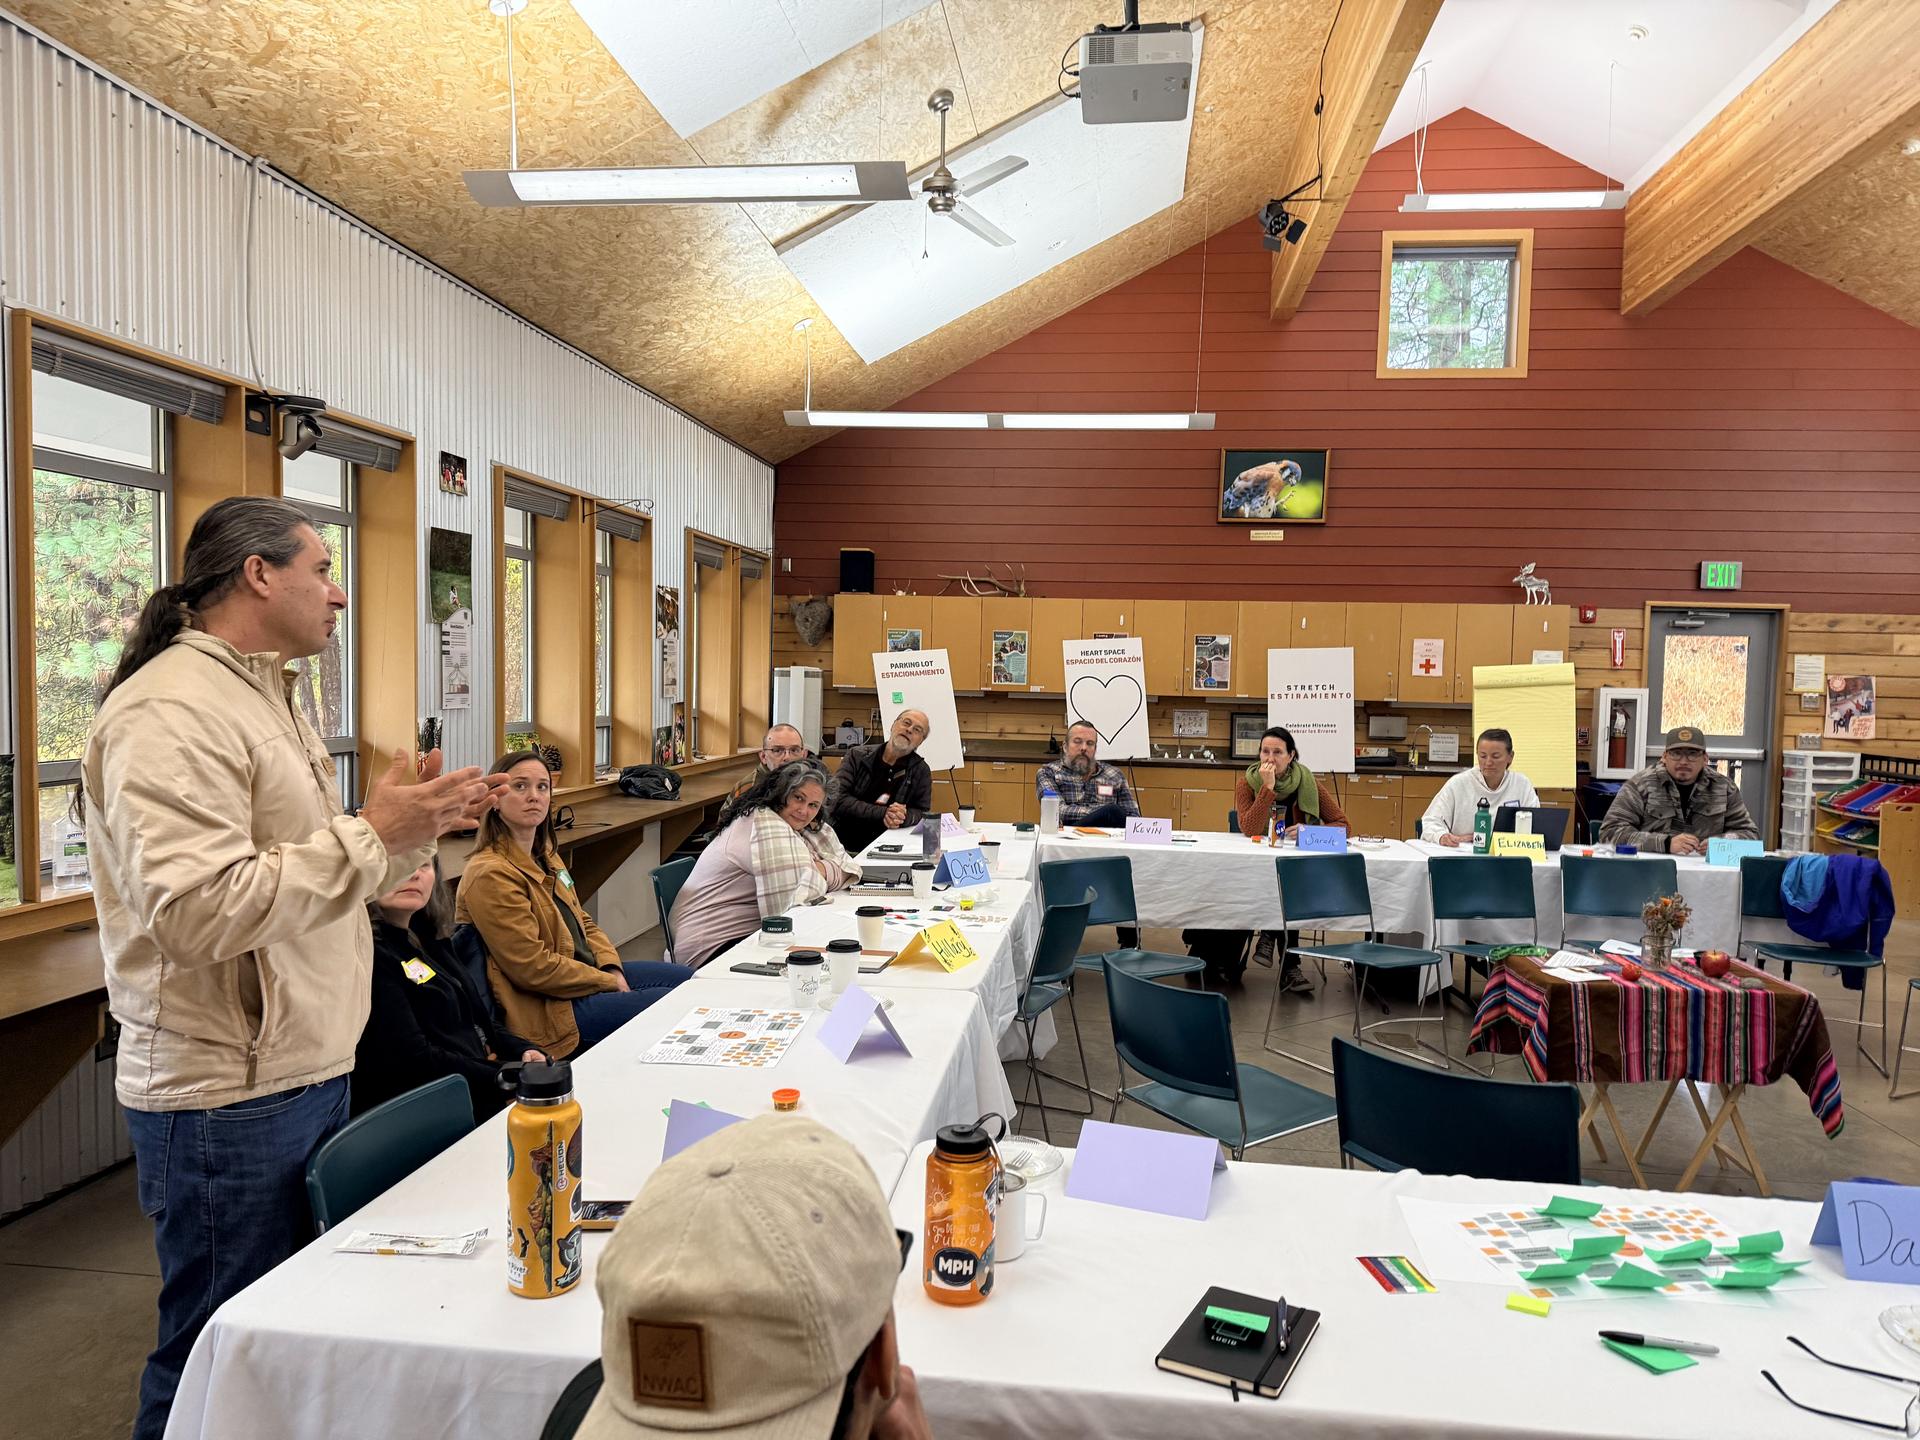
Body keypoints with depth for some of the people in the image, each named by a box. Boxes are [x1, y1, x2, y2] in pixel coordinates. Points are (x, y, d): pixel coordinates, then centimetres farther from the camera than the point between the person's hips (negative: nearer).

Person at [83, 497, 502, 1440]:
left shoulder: (264, 697, 16)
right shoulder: (171, 711, -17)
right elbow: (198, 912, -28)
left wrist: (418, 830, 6)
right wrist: (374, 833, -23)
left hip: (309, 1072, 10)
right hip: (227, 1099, -10)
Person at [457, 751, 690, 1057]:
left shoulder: (545, 856, 9)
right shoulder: (491, 875, -21)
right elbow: (532, 968, -24)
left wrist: (612, 968, -5)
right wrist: (609, 982, -16)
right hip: (546, 1009, -10)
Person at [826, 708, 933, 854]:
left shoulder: (921, 771, 10)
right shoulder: (857, 756, 7)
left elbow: (922, 814, 11)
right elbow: (838, 800, -5)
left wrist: (903, 817, -13)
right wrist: (883, 813, -17)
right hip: (842, 845, -3)